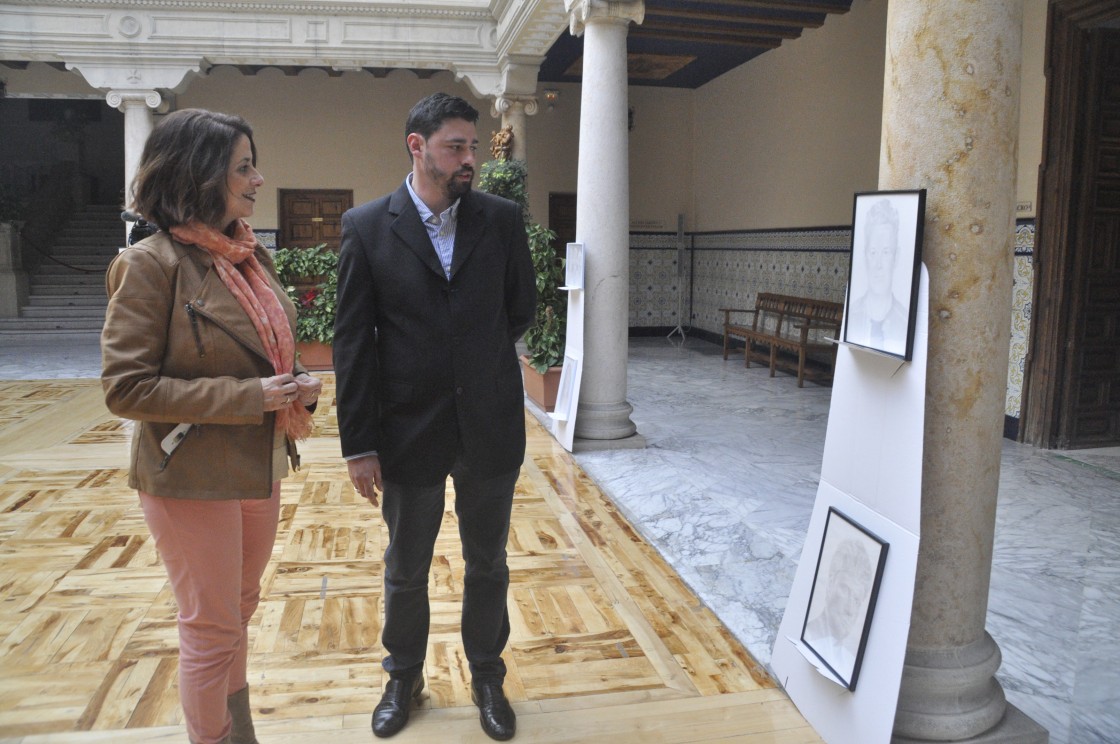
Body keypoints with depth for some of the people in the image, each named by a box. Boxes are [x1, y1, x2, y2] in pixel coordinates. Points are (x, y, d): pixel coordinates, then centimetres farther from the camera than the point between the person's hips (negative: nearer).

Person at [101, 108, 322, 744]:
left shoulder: (254, 256, 6)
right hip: (194, 477, -7)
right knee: (213, 629, 7)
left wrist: (299, 384, -4)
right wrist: (249, 396, -22)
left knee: (239, 611, 21)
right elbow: (125, 387, -18)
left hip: (260, 468, 7)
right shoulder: (153, 264, -15)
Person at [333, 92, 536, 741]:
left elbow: (521, 309, 9)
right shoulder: (368, 227, -6)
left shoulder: (502, 219, -2)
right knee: (406, 569, 17)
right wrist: (359, 443, -8)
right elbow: (353, 341, -6)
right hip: (409, 431, -1)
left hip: (491, 427, 1)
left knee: (488, 564, 17)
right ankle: (404, 677, 42)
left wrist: (479, 363, 9)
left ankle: (488, 676, 39)